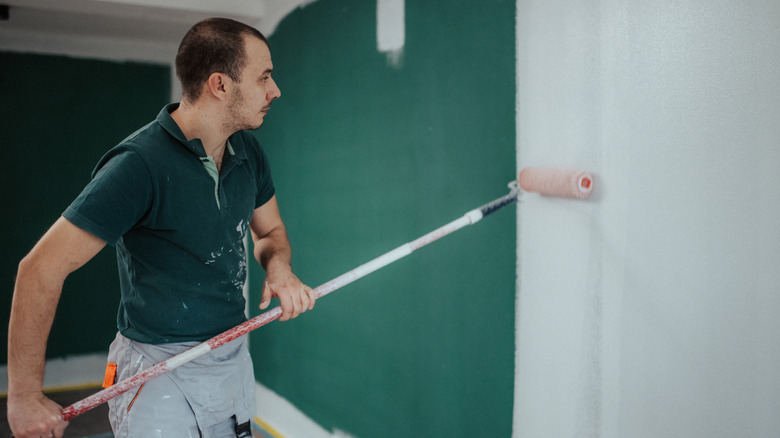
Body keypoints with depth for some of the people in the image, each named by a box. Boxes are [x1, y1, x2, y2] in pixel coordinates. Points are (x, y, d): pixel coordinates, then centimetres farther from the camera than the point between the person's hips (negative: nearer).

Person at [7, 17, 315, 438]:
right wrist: (25, 395, -16)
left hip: (235, 361, 7)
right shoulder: (139, 164, -23)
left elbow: (270, 231, 16)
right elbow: (41, 268, -21)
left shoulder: (248, 152, 1)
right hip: (160, 373, -6)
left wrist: (278, 268, -9)